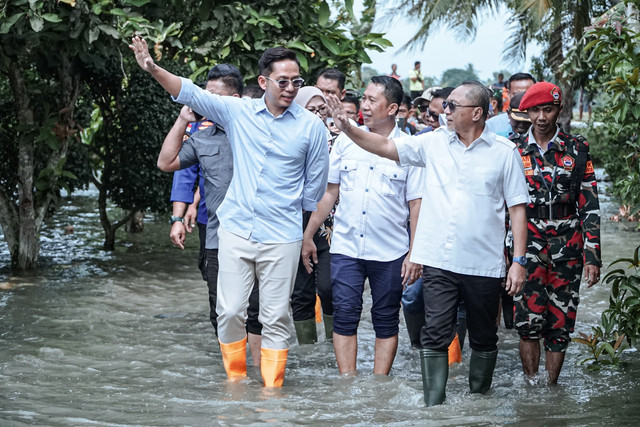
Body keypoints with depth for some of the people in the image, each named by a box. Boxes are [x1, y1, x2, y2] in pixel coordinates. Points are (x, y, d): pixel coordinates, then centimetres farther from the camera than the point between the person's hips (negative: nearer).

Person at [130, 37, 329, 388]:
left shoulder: (311, 126, 0)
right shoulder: (238, 112, 5)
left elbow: (315, 186, 8)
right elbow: (191, 94, 3)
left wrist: (308, 233, 13)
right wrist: (153, 69, -11)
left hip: (281, 238, -2)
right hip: (235, 230, 2)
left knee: (276, 318, 2)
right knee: (229, 311, 1)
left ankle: (272, 389, 11)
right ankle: (236, 380, 18)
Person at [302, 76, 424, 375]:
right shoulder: (346, 141, 5)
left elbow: (416, 204, -2)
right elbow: (329, 192, 10)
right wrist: (308, 235, 9)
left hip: (390, 250, -2)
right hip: (346, 247, 2)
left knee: (386, 321, 6)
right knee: (344, 316, -2)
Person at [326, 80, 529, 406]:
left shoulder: (504, 152, -1)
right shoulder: (433, 142, 5)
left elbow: (517, 208, 0)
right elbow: (384, 147, 5)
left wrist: (518, 261, -5)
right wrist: (347, 128, -10)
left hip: (484, 265, -1)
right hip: (439, 261, 1)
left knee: (483, 339, 11)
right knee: (435, 335, -4)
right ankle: (434, 408, -1)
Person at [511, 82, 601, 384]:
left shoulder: (577, 150, 5)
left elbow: (590, 206, 4)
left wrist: (592, 257, -2)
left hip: (567, 251, 1)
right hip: (527, 248, 0)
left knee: (560, 326, 3)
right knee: (528, 323, -9)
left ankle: (551, 388, 15)